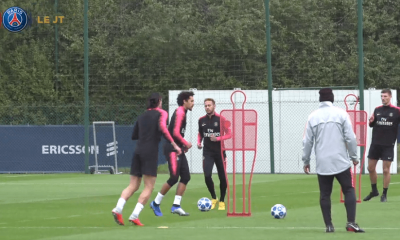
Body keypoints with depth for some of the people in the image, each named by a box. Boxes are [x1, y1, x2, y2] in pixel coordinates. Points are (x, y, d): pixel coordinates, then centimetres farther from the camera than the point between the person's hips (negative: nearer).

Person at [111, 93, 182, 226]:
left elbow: (134, 135, 22)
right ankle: (134, 216, -13)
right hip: (150, 152, -6)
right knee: (149, 187, -2)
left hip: (138, 150, 6)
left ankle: (118, 208, -14)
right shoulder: (161, 113, 1)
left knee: (133, 186, 7)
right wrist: (174, 145, -17)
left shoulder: (142, 116, 18)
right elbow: (162, 128, -19)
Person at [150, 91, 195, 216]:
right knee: (174, 177, -12)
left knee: (185, 176, 2)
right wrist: (186, 143, -10)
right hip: (172, 149, -10)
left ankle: (176, 206, 2)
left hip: (178, 149, 10)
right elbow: (175, 133, -22)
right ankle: (156, 203, 0)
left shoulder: (181, 112, 18)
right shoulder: (180, 112, -13)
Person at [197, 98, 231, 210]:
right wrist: (199, 142, 1)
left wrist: (218, 139, -20)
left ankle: (222, 201, 21)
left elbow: (229, 134, -5)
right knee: (207, 176, -15)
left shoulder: (221, 119, -6)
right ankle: (213, 198, 6)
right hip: (207, 152, 2)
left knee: (222, 178, 3)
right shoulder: (201, 120, 5)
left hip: (220, 151, -2)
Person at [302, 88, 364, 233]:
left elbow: (307, 141, 3)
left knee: (325, 194, 9)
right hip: (340, 161, -2)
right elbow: (350, 138, -6)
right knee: (349, 190, 6)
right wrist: (354, 157, 5)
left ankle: (329, 225, 7)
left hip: (322, 163, 2)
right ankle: (351, 223, -5)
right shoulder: (341, 114, -4)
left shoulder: (313, 117, 2)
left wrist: (306, 161, 13)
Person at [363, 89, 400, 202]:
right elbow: (372, 125, 15)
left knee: (386, 170, -3)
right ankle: (374, 191, 26)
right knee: (371, 168, 9)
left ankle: (384, 194, 8)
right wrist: (371, 121, -7)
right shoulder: (377, 110, 8)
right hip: (375, 144, 4)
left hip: (388, 145, -4)